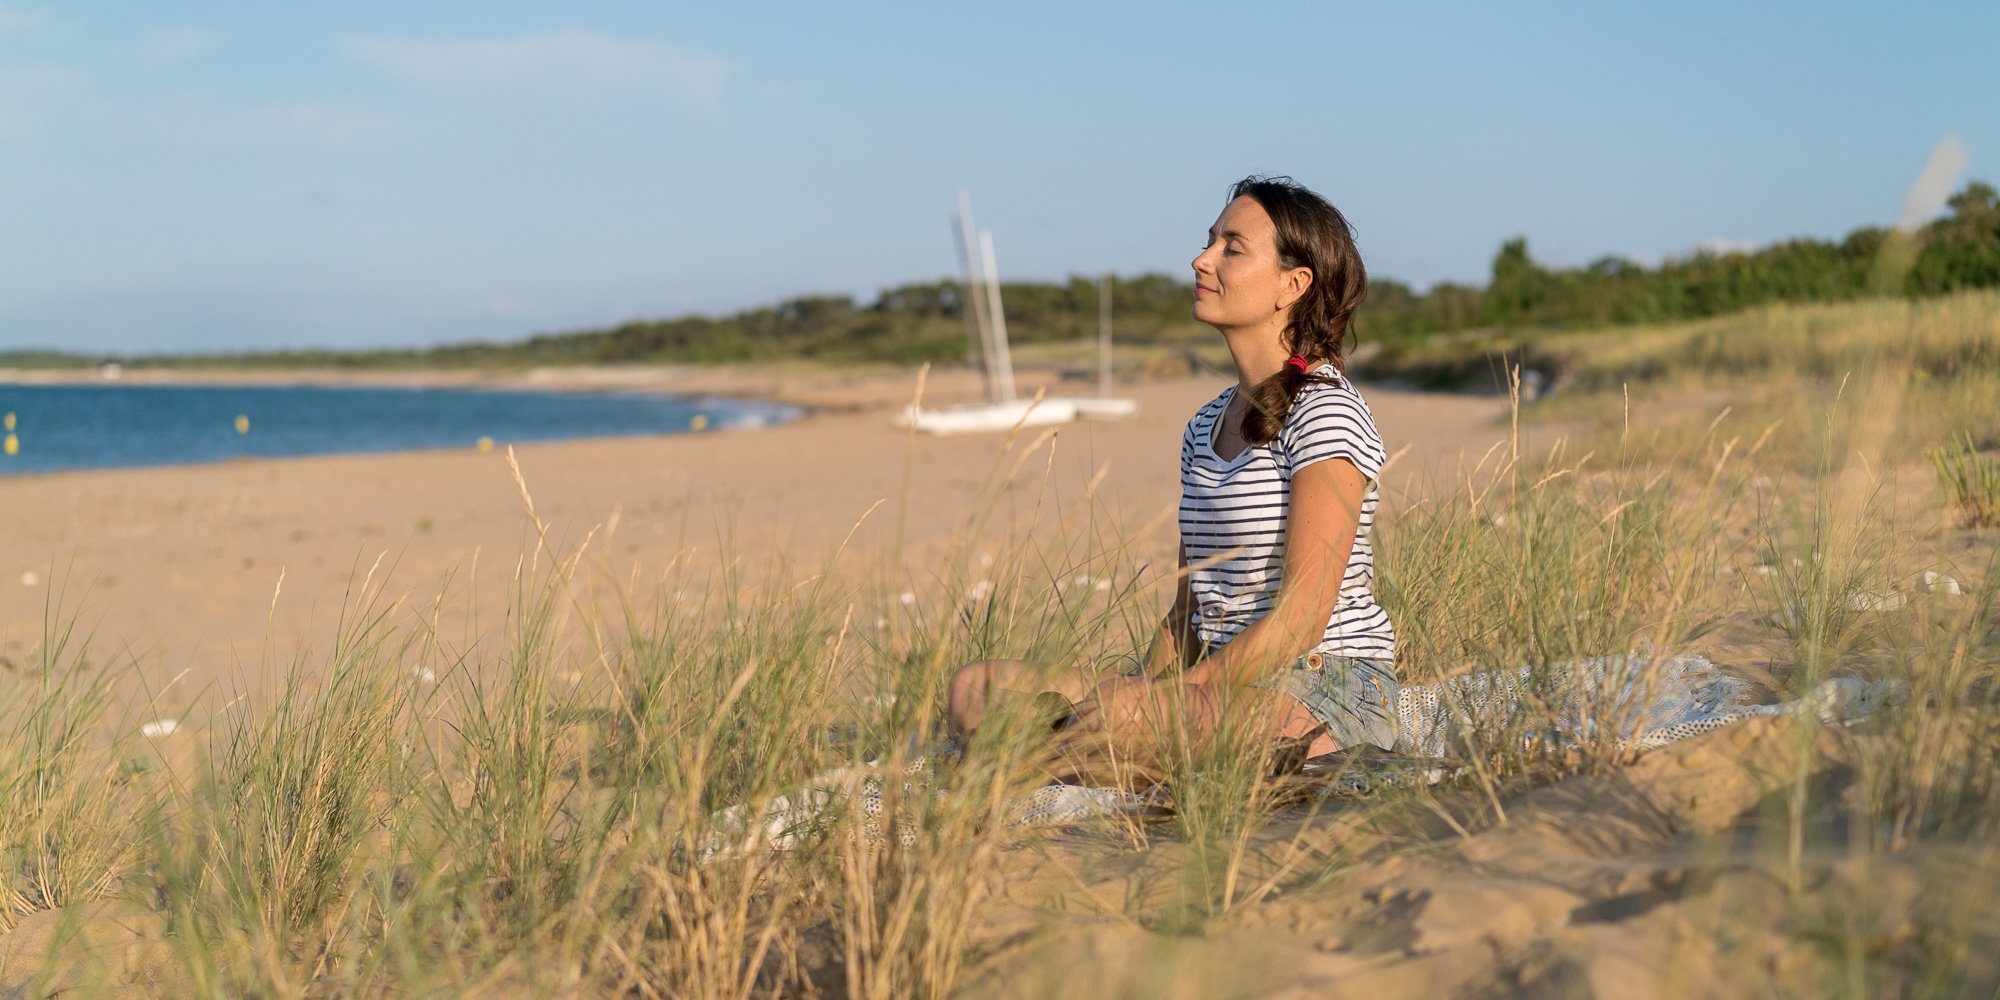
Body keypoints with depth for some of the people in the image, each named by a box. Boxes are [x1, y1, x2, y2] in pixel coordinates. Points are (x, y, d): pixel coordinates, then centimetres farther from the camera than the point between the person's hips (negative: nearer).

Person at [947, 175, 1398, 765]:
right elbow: (1190, 611, 15)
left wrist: (1159, 698, -20)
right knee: (976, 690, -10)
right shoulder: (1206, 428, 16)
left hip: (1329, 693, -8)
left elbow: (1301, 619, -17)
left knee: (1107, 721, -36)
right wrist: (1143, 694, -3)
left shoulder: (1325, 416, -10)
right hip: (1225, 689, 8)